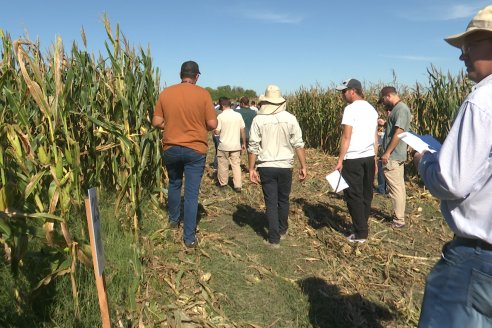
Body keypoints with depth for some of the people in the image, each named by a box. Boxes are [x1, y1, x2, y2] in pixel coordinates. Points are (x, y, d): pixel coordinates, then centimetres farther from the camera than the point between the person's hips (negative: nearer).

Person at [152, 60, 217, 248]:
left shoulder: (165, 93, 0)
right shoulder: (203, 94, -7)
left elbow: (156, 122, 1)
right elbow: (212, 124, -9)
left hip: (171, 148, 3)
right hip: (195, 149, -3)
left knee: (174, 184, 26)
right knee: (192, 193, 3)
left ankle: (173, 219, 42)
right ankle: (189, 237, 8)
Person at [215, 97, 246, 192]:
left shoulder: (220, 116, -10)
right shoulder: (238, 115, -1)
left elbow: (217, 132, -10)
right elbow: (242, 131, 2)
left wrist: (214, 130, 12)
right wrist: (244, 143, 11)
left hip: (224, 146, -2)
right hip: (236, 145, 2)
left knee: (223, 165, 13)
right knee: (236, 165, 6)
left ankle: (222, 183, 27)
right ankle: (238, 186, 3)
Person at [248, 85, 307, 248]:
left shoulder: (258, 119, -6)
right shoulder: (290, 118, -4)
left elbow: (253, 147, -6)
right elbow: (298, 144, -3)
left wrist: (251, 169, 0)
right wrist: (303, 166, 3)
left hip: (266, 167, -1)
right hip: (285, 166, 1)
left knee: (271, 203, 7)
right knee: (283, 200, 20)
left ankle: (274, 239, 10)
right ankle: (282, 230, 37)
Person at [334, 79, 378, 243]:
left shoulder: (351, 109, -11)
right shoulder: (371, 109, 13)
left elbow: (346, 137, -15)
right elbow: (375, 137, 14)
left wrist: (340, 160, -12)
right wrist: (374, 159, 19)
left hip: (353, 159, -8)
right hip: (369, 157, 8)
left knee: (354, 196, 0)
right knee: (366, 194, 13)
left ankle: (360, 234, 5)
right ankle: (363, 229, 22)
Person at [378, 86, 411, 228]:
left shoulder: (401, 108, -14)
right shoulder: (397, 109, 16)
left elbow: (398, 133, -21)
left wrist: (387, 153, -20)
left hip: (392, 157, -10)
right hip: (396, 156, 10)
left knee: (396, 188, -4)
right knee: (399, 187, 15)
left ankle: (399, 220, 4)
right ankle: (398, 216, 24)